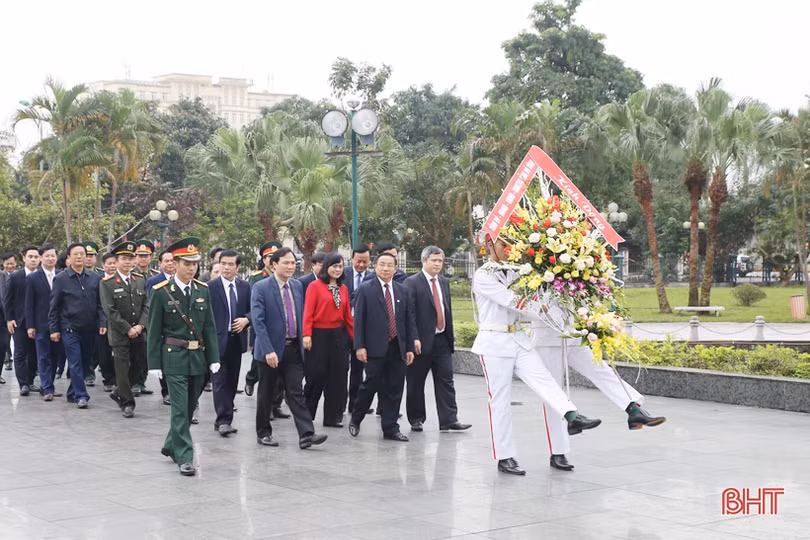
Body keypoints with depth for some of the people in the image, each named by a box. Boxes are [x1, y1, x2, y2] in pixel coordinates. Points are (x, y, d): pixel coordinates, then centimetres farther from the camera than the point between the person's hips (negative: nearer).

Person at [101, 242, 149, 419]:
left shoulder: (140, 280, 8)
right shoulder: (107, 283, -6)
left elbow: (146, 306, 6)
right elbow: (110, 311, -11)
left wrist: (140, 326, -9)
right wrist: (128, 329, -14)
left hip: (139, 333, 4)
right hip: (119, 334, -4)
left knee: (137, 366, 9)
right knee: (123, 369, -2)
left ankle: (119, 393, 29)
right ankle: (127, 403, 6)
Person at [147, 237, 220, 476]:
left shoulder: (203, 290, 6)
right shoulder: (161, 292, -6)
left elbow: (209, 327, 8)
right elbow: (154, 330, -4)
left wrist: (213, 358, 2)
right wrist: (154, 363, -7)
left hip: (198, 358, 5)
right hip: (174, 358, -5)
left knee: (189, 407, 13)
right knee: (180, 408, -8)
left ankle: (172, 445, 33)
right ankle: (184, 457, -4)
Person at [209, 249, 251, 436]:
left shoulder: (245, 287, 8)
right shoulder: (210, 287, -4)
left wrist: (246, 319, -7)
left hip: (237, 340, 5)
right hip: (218, 340, -5)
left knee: (232, 381, 10)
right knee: (220, 381, -7)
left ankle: (225, 419, 19)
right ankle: (223, 420, -8)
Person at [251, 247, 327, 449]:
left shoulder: (297, 286, 7)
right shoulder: (261, 288, -10)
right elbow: (258, 321, -16)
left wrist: (302, 341, 11)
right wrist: (268, 350, -22)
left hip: (293, 348, 4)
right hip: (271, 349, -4)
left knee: (296, 392, -1)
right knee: (266, 394, 8)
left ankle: (306, 434, -6)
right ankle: (263, 433, 21)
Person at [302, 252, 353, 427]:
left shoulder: (343, 288, 10)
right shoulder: (315, 286, -4)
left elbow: (347, 315, 12)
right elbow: (308, 312, -9)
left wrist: (355, 336, 10)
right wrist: (307, 335, -18)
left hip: (339, 336, 5)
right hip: (319, 336, -5)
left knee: (337, 376, 6)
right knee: (315, 376, -1)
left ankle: (333, 416, 15)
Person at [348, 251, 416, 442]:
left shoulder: (403, 291, 11)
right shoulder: (365, 290, 0)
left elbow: (410, 321, 11)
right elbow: (358, 319, -3)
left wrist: (410, 347, 6)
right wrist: (359, 346, -10)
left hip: (397, 348, 4)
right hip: (376, 347, -4)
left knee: (394, 389, 5)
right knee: (371, 385, -2)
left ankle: (390, 428, 13)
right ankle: (355, 420, 19)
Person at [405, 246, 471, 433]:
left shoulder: (444, 282, 14)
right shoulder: (412, 283, -6)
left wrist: (450, 337, 15)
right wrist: (414, 338, -19)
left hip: (442, 340, 5)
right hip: (422, 341, -5)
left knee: (446, 381, 1)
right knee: (416, 383, 5)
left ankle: (449, 420, 1)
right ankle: (416, 419, 16)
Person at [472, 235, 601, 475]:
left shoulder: (513, 273, 15)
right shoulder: (483, 276, -8)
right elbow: (510, 301, -16)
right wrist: (544, 313, -13)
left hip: (518, 339, 6)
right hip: (494, 343, -6)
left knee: (543, 379, -15)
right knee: (500, 401, -2)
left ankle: (572, 417, -33)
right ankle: (504, 458, 3)